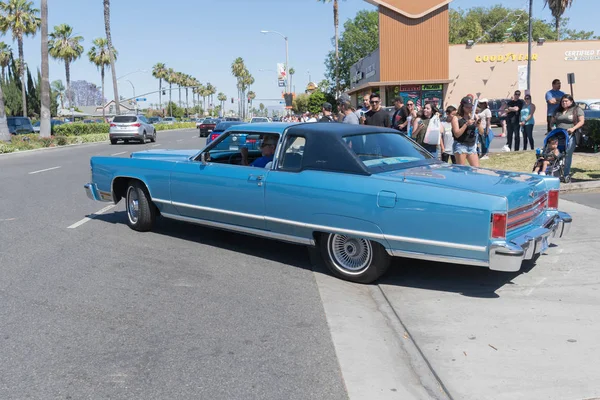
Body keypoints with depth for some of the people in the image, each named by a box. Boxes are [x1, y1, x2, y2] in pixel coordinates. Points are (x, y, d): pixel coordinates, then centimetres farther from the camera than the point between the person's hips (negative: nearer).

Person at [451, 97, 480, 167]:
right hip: (460, 146, -5)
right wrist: (466, 124, -18)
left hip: (472, 146, 5)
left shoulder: (473, 117, 11)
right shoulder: (456, 118, -1)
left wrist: (478, 124, -12)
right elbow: (457, 134, -11)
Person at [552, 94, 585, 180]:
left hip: (570, 135, -4)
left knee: (568, 155, -5)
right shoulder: (558, 111, 18)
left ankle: (566, 174, 2)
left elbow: (582, 121, -2)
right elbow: (553, 121, 23)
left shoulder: (577, 110, 4)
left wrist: (573, 128, -17)